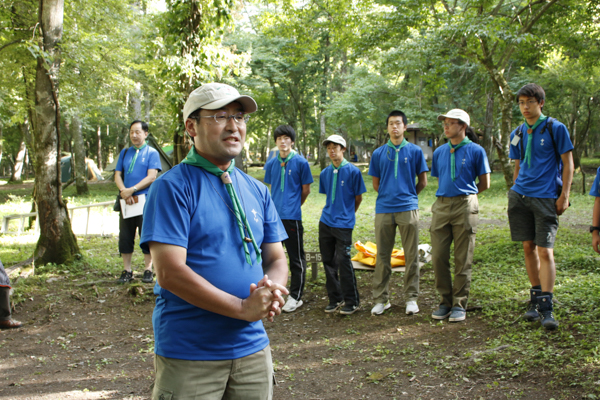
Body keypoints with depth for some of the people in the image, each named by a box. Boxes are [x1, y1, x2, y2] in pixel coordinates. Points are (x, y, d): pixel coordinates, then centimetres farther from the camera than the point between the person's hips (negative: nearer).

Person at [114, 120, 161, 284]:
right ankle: (127, 271, 15)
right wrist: (124, 191, -8)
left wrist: (132, 189, -15)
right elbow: (117, 175, 10)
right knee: (125, 236, 6)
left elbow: (151, 177, -9)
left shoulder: (152, 153, 1)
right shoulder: (125, 152, 16)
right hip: (126, 201, 5)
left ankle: (148, 270, 8)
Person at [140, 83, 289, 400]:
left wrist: (272, 291, -12)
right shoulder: (172, 187, -10)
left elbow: (276, 258, 11)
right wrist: (243, 308, -20)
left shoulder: (257, 191, 9)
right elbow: (169, 272, -18)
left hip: (253, 348, 6)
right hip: (188, 357, -5)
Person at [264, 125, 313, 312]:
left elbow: (306, 189, 3)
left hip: (292, 216, -5)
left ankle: (296, 296, 12)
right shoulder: (271, 164, 8)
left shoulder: (301, 162, -4)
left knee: (296, 258, 3)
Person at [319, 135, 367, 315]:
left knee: (343, 260, -6)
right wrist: (332, 212, 13)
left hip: (343, 224, -5)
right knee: (328, 261, 8)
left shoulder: (353, 171, -6)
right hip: (325, 222, 5)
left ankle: (352, 301, 6)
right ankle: (335, 298, 21)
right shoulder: (325, 173, 8)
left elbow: (358, 197, 3)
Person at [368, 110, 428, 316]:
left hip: (408, 208, -1)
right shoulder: (378, 153, 9)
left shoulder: (415, 151, 6)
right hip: (384, 209, 1)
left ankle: (411, 298, 13)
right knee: (382, 256, 4)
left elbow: (422, 181, 10)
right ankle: (381, 299, 13)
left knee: (411, 256, 3)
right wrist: (389, 195, 11)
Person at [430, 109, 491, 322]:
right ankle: (445, 301, 15)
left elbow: (485, 184, 4)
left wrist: (464, 193, 11)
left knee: (463, 259, 1)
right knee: (438, 257, 1)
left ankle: (459, 304, 10)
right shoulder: (439, 152, 13)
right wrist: (448, 194, 12)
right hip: (441, 206, 4)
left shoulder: (475, 151, 0)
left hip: (465, 206, -4)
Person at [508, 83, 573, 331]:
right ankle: (535, 298, 21)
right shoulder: (517, 134, 13)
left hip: (546, 197, -5)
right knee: (528, 247, 8)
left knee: (545, 251, -10)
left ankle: (547, 309, -7)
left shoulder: (555, 128, -2)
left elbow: (568, 163, -2)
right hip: (520, 195, 5)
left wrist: (564, 196, -8)